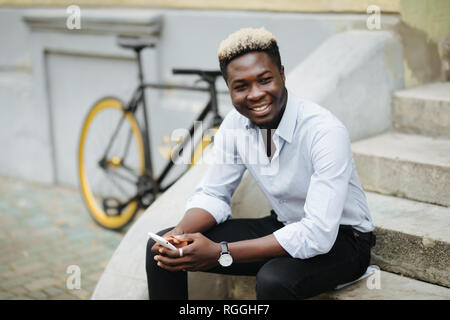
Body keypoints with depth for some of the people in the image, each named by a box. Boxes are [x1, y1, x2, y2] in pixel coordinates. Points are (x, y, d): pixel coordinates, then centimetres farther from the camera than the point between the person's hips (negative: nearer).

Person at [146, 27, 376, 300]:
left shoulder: (326, 132, -29)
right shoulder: (236, 124, -8)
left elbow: (318, 234, -34)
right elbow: (213, 195, 3)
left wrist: (221, 253, -34)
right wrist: (180, 234, -20)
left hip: (339, 238, -6)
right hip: (283, 227, 6)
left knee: (274, 279, -39)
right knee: (162, 249, -5)